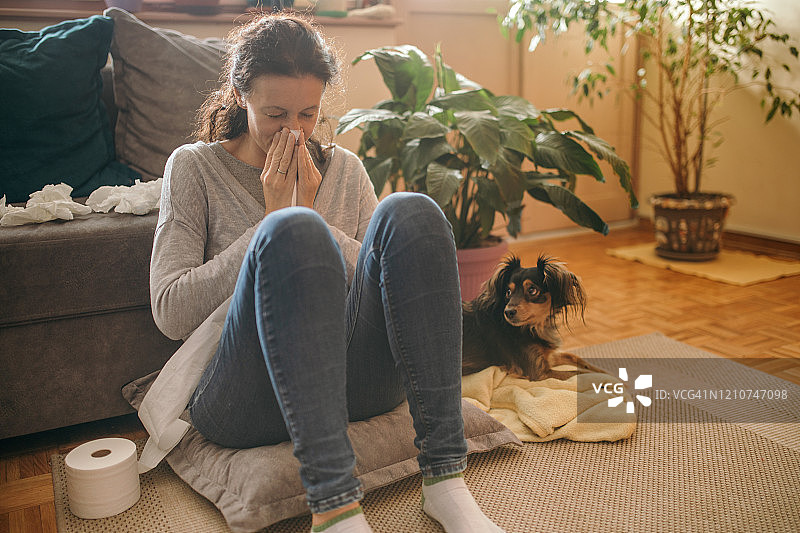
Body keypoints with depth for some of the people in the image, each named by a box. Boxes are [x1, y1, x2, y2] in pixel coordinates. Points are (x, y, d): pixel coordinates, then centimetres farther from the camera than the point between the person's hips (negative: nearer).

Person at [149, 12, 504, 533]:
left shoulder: (344, 168, 16)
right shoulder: (194, 167, 8)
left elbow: (399, 278, 7)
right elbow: (171, 313, -4)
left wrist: (312, 217, -4)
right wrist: (274, 222, -7)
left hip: (356, 380, 3)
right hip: (242, 402, -3)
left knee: (409, 213, -21)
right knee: (293, 232, -30)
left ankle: (445, 478, -26)